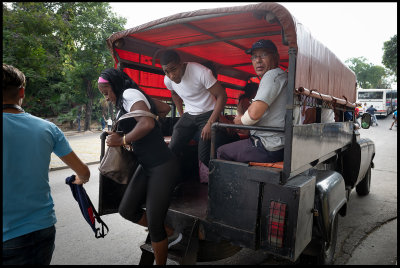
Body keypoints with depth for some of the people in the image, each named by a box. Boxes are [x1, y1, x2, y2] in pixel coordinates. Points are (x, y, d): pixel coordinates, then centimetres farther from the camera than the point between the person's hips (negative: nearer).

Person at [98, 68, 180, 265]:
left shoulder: (129, 94, -11)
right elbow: (166, 108, 24)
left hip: (162, 166, -10)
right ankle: (170, 234, 25)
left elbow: (147, 124, -29)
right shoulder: (134, 98, 15)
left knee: (154, 223, -2)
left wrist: (122, 140, -16)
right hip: (147, 166, 10)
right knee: (127, 210, 10)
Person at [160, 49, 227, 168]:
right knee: (172, 150, -7)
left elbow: (222, 95, -19)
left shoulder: (201, 72, -23)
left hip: (208, 114, -5)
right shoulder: (168, 80, -5)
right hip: (188, 115, 5)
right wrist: (181, 115, 15)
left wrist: (210, 123, -23)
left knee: (204, 156, -15)